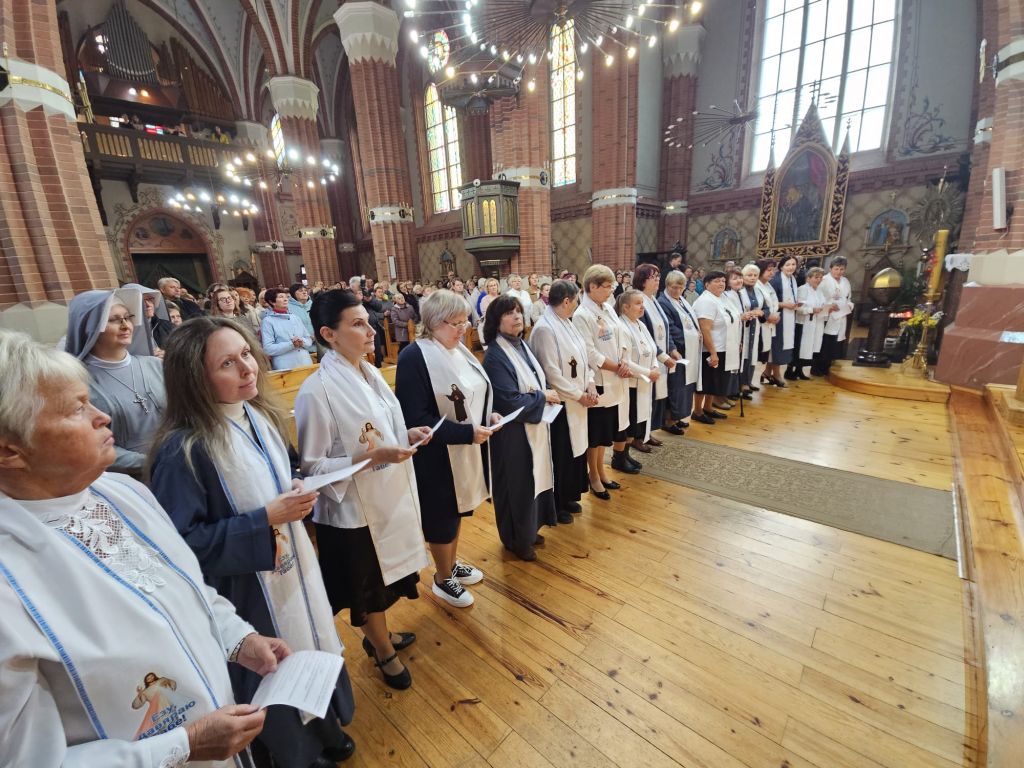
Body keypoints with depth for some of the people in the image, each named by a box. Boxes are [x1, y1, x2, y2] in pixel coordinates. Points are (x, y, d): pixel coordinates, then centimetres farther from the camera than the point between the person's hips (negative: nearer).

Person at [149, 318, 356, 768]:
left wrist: (297, 493, -8)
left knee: (312, 651, 25)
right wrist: (266, 520, -26)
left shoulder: (261, 417, -2)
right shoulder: (183, 448, -24)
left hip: (294, 566, 7)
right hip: (248, 590, -6)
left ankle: (325, 732, 53)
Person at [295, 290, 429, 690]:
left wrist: (408, 435, -5)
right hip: (352, 510, -6)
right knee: (368, 585, 19)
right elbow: (313, 467, -18)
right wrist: (372, 457, -27)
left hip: (390, 497, 7)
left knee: (385, 578, 26)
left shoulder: (371, 373, 0)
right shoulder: (316, 391, -22)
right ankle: (384, 651, 46)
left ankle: (377, 634, 54)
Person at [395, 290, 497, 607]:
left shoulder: (459, 350, 4)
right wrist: (467, 432, -26)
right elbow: (414, 418, -24)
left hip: (466, 449, 8)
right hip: (438, 456, -7)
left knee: (457, 510, 23)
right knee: (442, 517, 11)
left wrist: (487, 415, -4)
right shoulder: (414, 357, -21)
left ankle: (453, 563, 45)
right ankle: (442, 578, 35)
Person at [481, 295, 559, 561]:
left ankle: (528, 530, 41)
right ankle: (516, 540, 30)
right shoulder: (495, 355, -21)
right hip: (513, 432, -8)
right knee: (517, 486, 8)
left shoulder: (521, 345, 5)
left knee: (534, 479, 20)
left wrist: (547, 394, -6)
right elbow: (511, 401, -27)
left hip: (534, 426, 8)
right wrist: (543, 397, -14)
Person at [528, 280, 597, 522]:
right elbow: (551, 372, -22)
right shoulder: (544, 328, -19)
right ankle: (555, 505, 25)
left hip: (576, 401, 9)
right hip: (558, 403, -9)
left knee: (575, 449, 18)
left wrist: (590, 384, -1)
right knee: (560, 454, 6)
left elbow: (582, 357, 13)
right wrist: (578, 395, -15)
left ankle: (568, 497, 36)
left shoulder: (566, 322, 8)